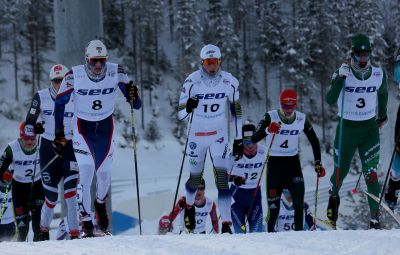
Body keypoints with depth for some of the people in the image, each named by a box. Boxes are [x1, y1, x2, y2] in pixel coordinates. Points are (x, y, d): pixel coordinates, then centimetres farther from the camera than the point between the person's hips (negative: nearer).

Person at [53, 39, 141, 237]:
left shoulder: (116, 72, -18)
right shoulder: (74, 76, -22)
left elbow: (136, 105, -17)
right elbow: (59, 103, -9)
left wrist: (133, 98, -41)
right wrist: (59, 135, -12)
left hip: (106, 127, 2)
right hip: (82, 126, -2)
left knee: (104, 172, 10)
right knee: (86, 170, -17)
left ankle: (100, 203, 43)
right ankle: (86, 221, -11)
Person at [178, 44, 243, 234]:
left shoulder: (229, 82, -7)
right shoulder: (192, 81, -12)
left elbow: (236, 110, 6)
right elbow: (180, 114, -10)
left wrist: (238, 139, 6)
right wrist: (188, 106, -34)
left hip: (219, 134, 0)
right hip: (197, 134, 0)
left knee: (222, 176, -15)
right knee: (195, 178, 11)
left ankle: (226, 224, -16)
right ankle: (189, 206, 46)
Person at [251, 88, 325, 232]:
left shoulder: (302, 119, -3)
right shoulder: (271, 117, -12)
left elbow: (314, 141, 9)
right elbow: (254, 139, -20)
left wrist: (318, 163, 2)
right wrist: (268, 130, -39)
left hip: (293, 162, 2)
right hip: (274, 163, -2)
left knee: (299, 199, -9)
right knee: (273, 204, -5)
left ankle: (299, 231, -1)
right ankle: (270, 231, 11)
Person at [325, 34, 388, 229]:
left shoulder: (378, 74, -4)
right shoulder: (342, 73, -13)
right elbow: (330, 100, -25)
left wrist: (382, 114, 29)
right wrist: (341, 78, -36)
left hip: (369, 129, 1)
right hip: (346, 129, -1)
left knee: (371, 175, -9)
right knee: (340, 172, 9)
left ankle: (375, 219, -6)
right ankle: (333, 195, 43)